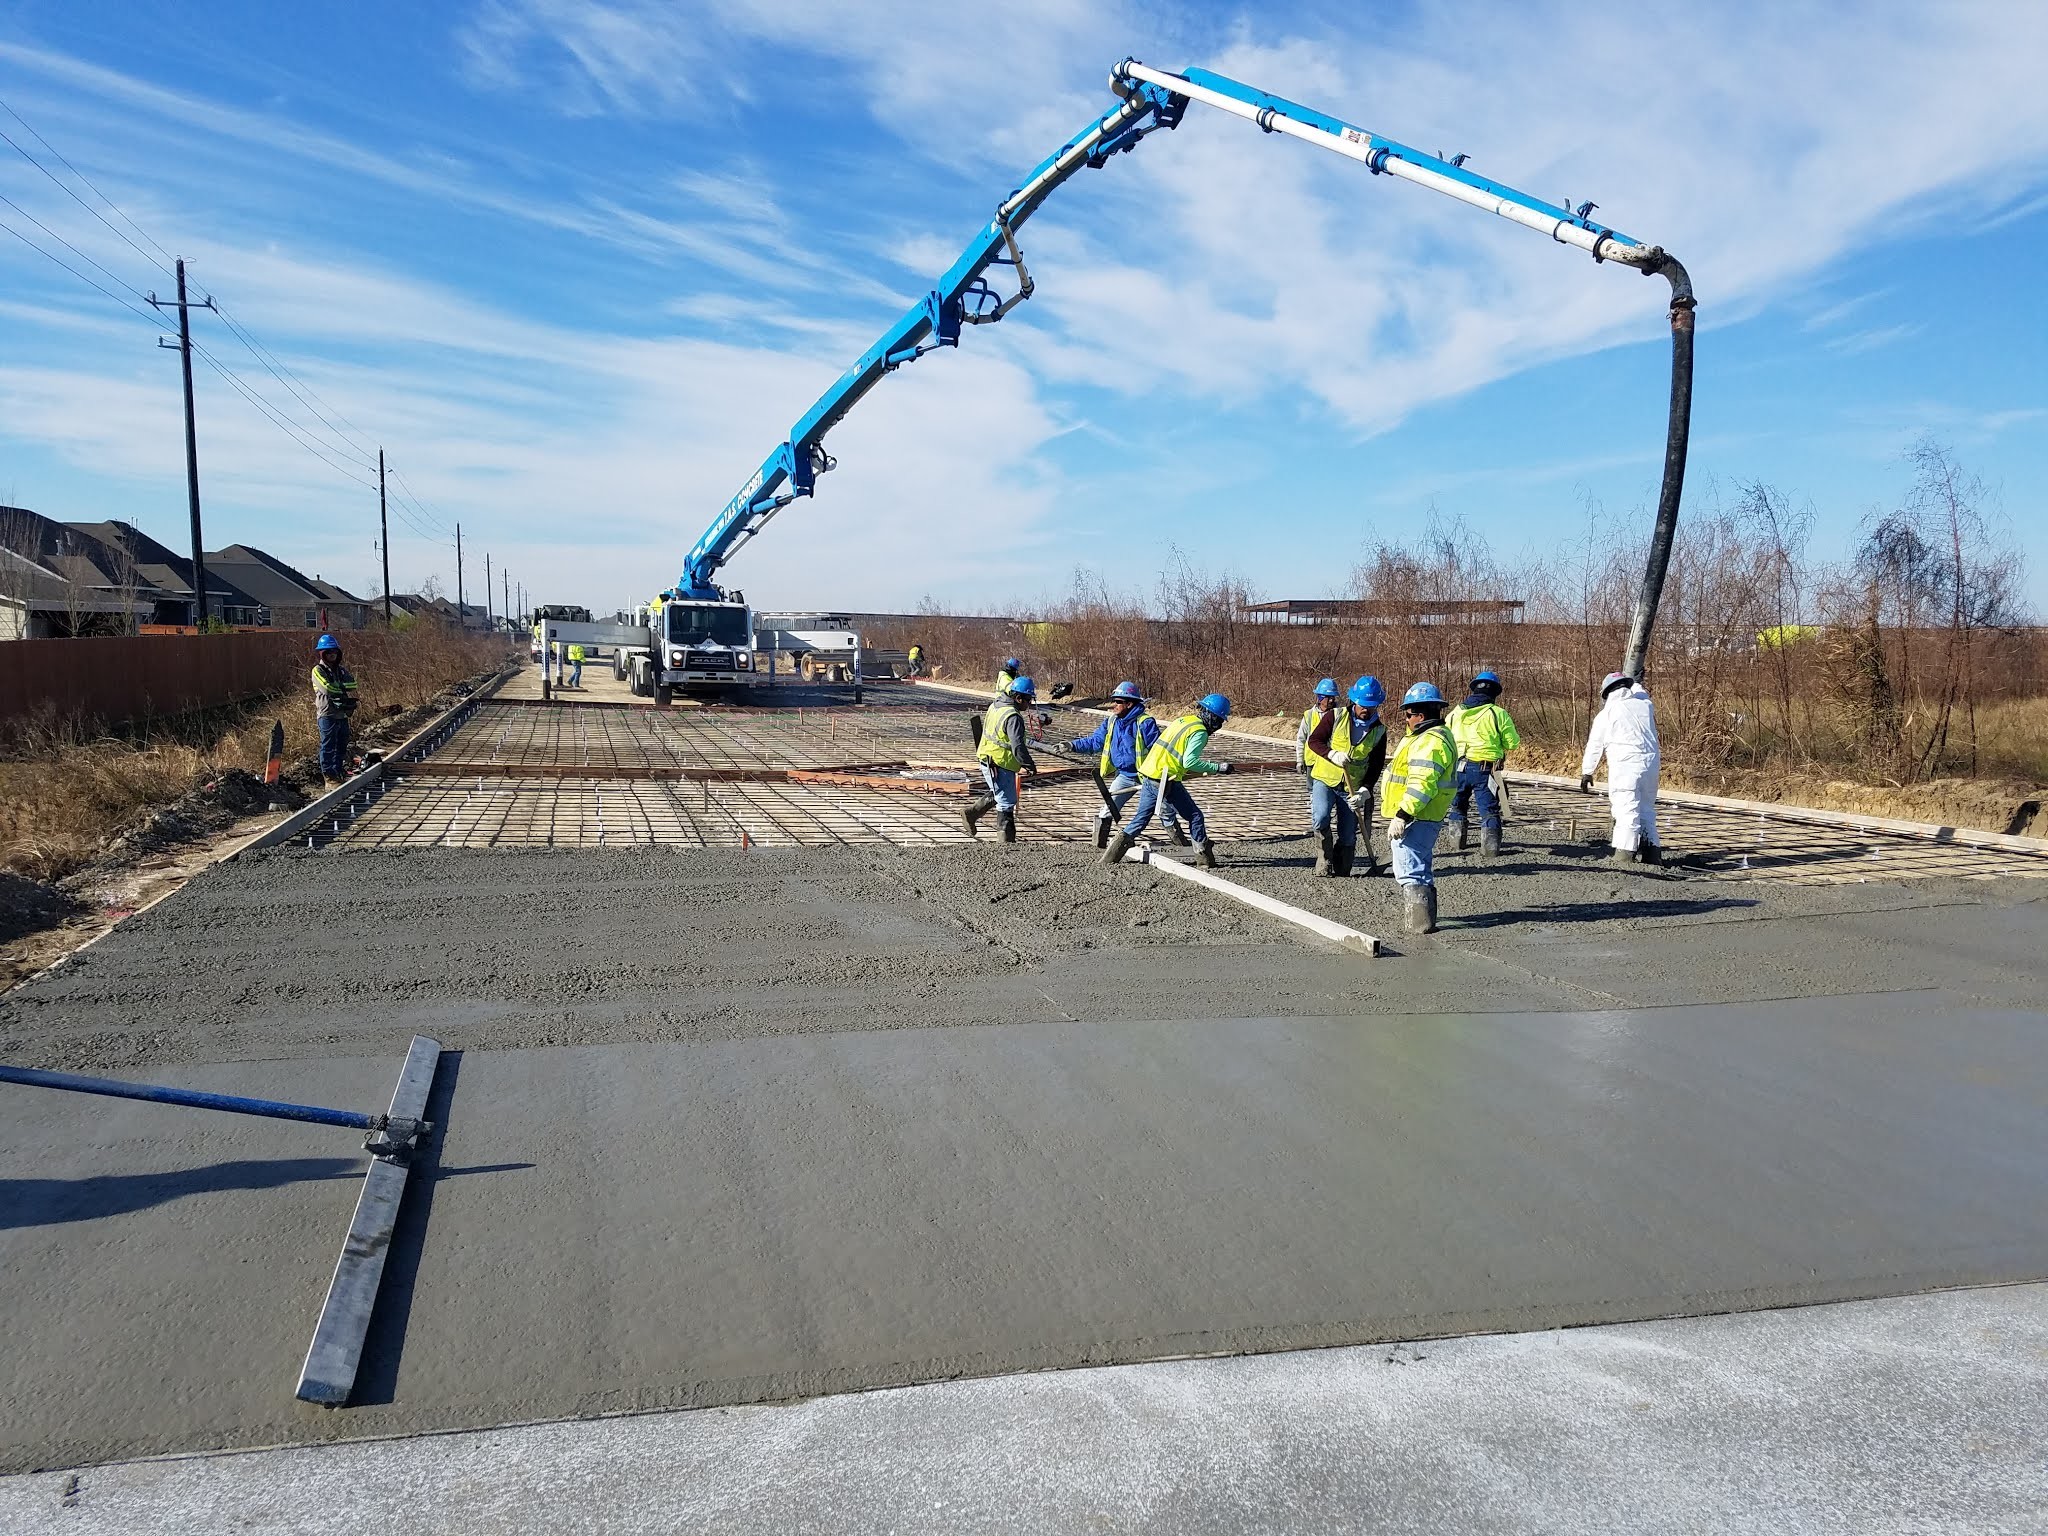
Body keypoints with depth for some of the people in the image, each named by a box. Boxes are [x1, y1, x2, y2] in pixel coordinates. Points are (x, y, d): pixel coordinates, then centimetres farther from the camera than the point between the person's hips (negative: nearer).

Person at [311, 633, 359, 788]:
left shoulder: (341, 670, 15)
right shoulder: (318, 670, -3)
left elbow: (352, 685, -2)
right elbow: (327, 688, -19)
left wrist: (336, 687, -17)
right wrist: (343, 689, -6)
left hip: (342, 714, 7)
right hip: (327, 714, -7)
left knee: (342, 746, 13)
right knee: (328, 747, -4)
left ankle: (339, 775, 24)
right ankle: (329, 778, -2)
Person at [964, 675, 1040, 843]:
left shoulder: (995, 706, 6)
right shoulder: (1013, 717, -23)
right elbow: (1018, 747, -26)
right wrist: (1031, 767, -15)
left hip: (987, 759, 9)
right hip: (1000, 765, -9)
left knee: (998, 794, 28)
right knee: (1006, 803, 1)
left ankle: (971, 812, 30)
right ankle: (1007, 839, 8)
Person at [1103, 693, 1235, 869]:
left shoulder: (1182, 720, 15)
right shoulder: (1199, 732, -10)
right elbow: (1189, 762, -19)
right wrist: (1218, 767, -14)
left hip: (1147, 774, 8)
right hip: (1166, 781, -8)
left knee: (1141, 818, 13)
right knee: (1195, 815, 7)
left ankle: (1110, 857, 9)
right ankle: (1204, 858, 12)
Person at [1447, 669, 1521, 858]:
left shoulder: (1455, 713, 5)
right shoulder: (1497, 713, -7)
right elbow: (1512, 743, -5)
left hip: (1458, 768, 3)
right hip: (1484, 770, -3)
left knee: (1458, 805, 22)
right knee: (1489, 809, 3)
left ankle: (1457, 840, 26)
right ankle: (1490, 846, -6)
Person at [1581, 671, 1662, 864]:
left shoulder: (1606, 714, 1)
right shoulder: (1645, 703, 9)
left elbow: (1594, 746, 9)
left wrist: (1586, 772, 20)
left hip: (1625, 766, -5)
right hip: (1651, 762, 5)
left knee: (1627, 810, -8)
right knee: (1646, 809, 13)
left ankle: (1625, 854, -12)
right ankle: (1651, 851, 8)